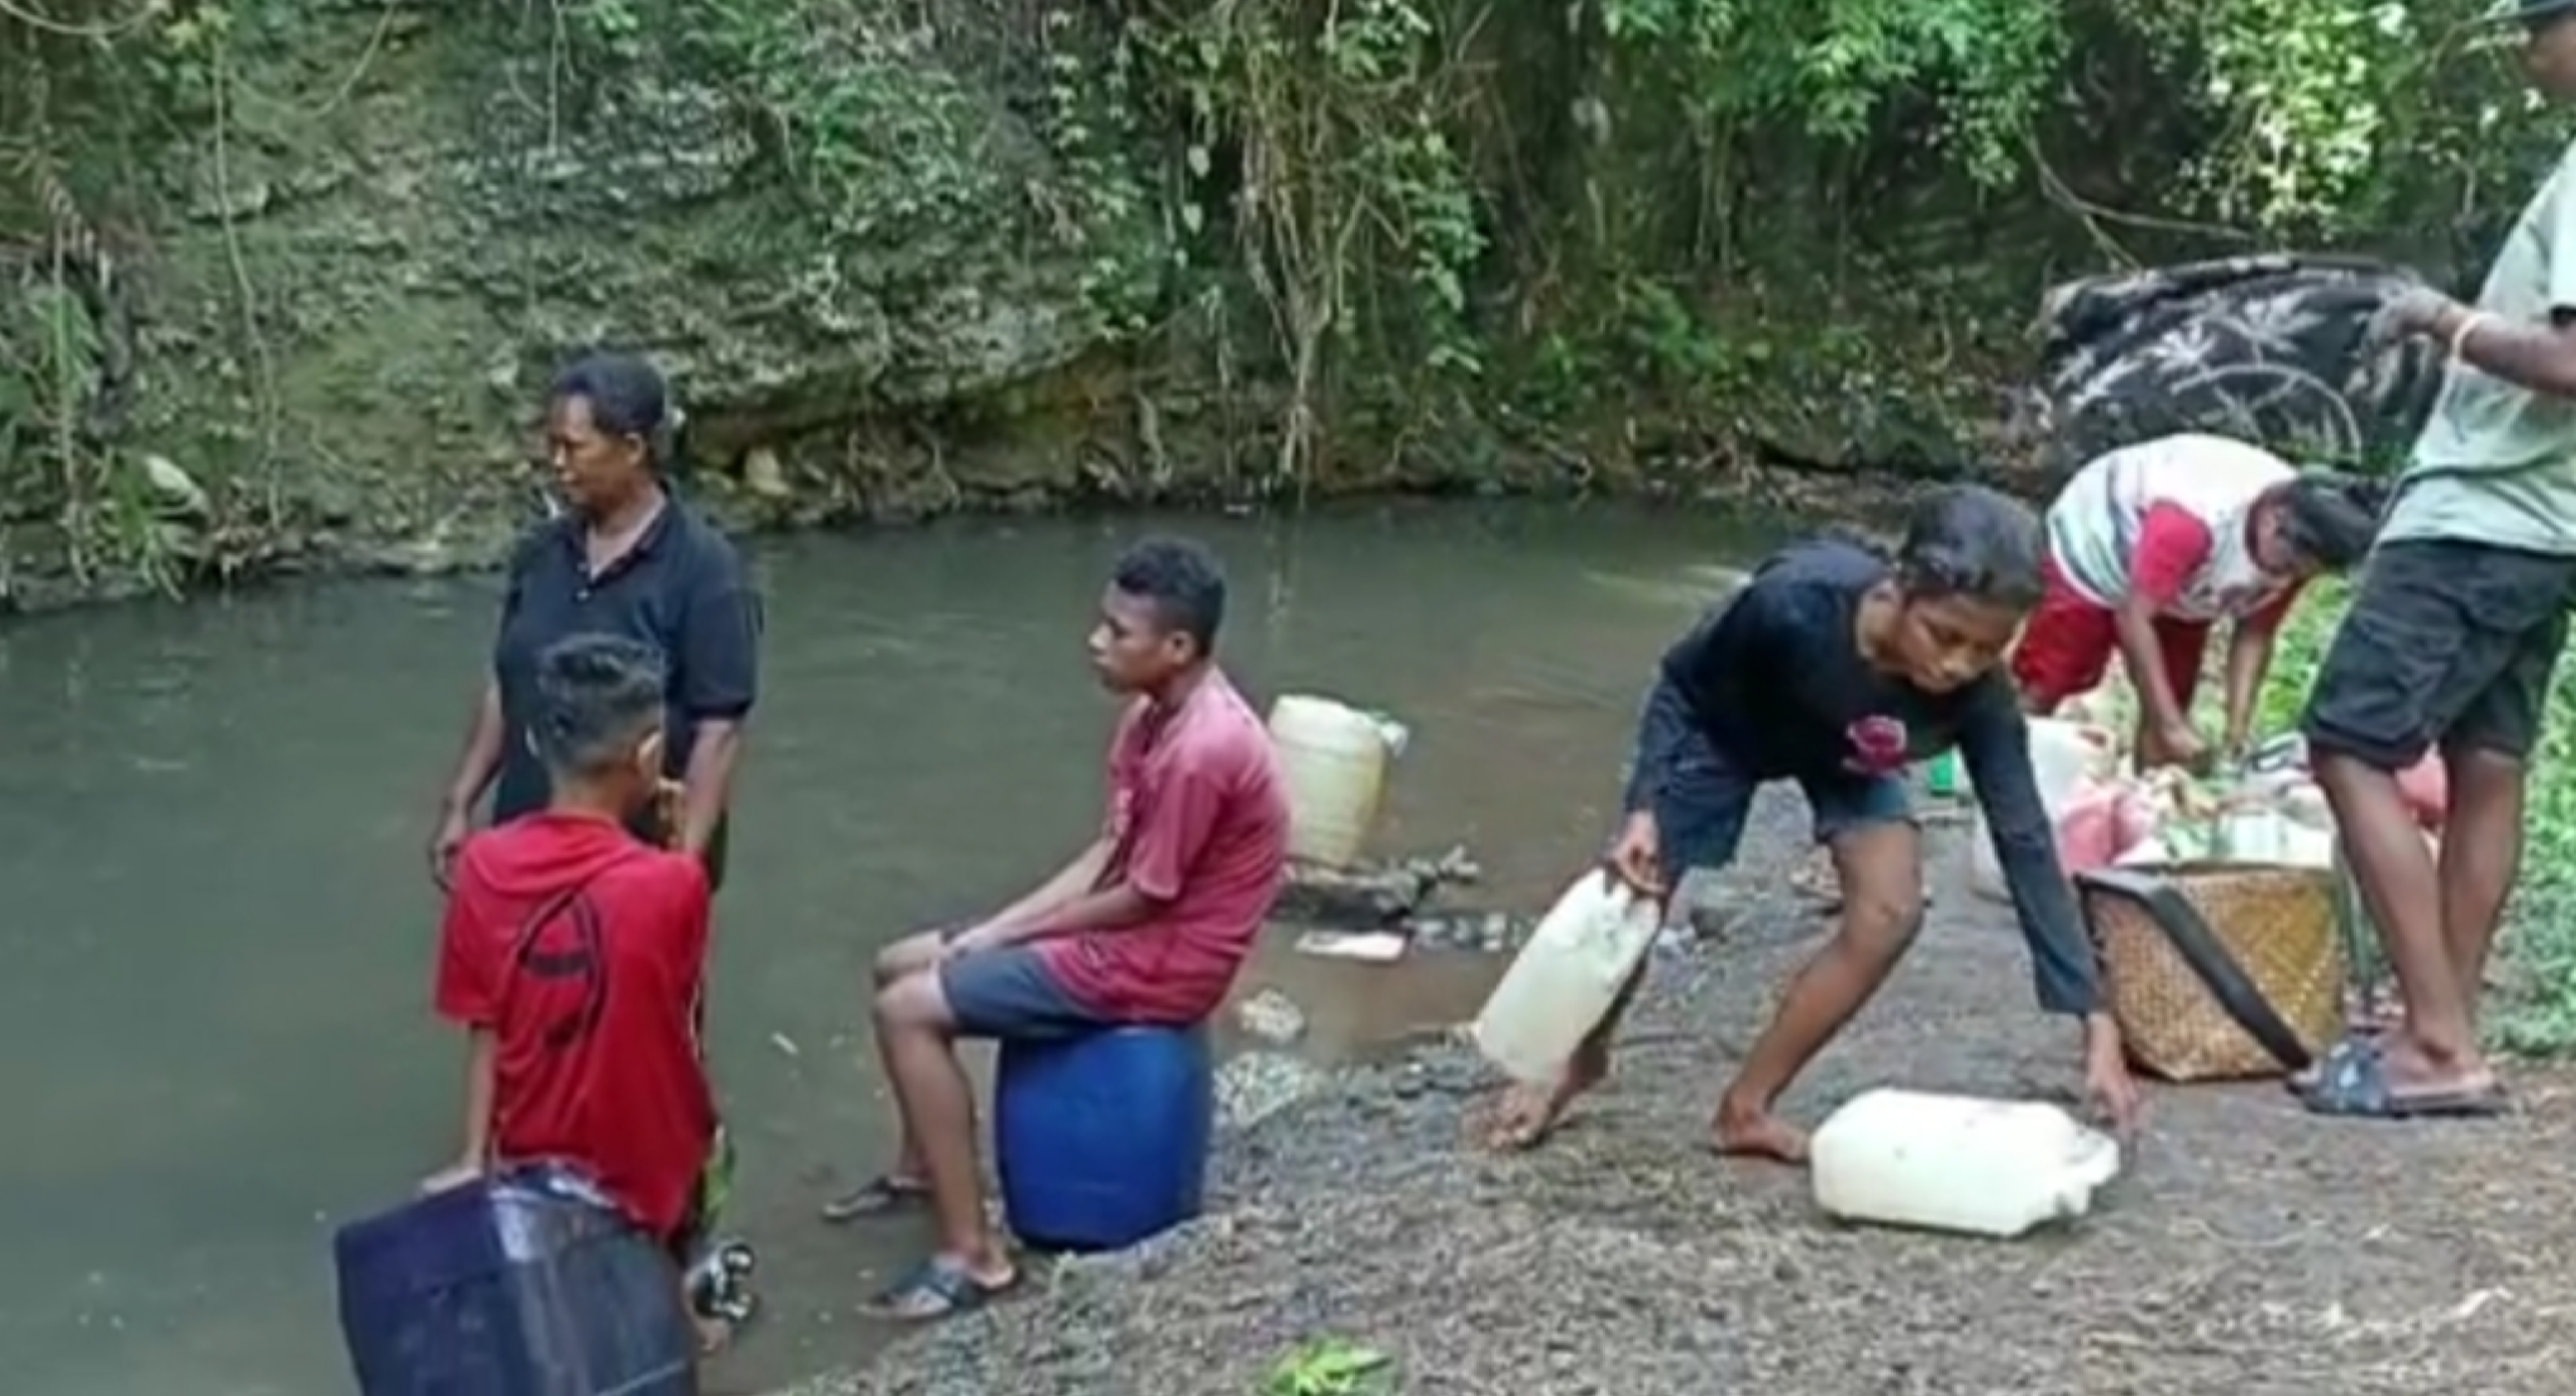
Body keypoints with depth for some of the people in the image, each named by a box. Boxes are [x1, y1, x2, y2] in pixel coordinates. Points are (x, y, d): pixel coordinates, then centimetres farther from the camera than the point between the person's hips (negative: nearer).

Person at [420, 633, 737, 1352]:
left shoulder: (483, 865, -13)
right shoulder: (672, 883, -23)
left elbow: (485, 1030, -6)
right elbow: (680, 1020, -7)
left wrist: (475, 1158, 0)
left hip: (531, 1160, 5)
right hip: (645, 1166, -5)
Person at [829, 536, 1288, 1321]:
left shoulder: (1201, 751, -27)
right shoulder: (1157, 713, 4)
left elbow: (1142, 899, -21)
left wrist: (1011, 935, -7)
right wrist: (995, 930, 0)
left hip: (1159, 960, -10)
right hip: (1129, 927, 10)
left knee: (909, 1010, -15)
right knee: (901, 966, 13)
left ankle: (973, 1254, -13)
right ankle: (919, 1169, 31)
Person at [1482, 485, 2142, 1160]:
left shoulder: (1978, 697, -34)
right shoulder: (1795, 603, -43)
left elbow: (2024, 841, -30)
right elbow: (1681, 681, -23)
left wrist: (2094, 1020, -34)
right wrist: (1644, 808, -33)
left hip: (1845, 758, 2)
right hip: (1720, 727, -2)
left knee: (1891, 911, -17)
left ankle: (1746, 1107, 2)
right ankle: (1577, 1065, 34)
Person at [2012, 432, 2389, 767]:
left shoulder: (2298, 544, -23)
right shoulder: (2192, 521, -45)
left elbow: (2255, 634, -13)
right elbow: (2134, 616, -40)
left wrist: (2239, 726, -23)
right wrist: (2172, 725, -40)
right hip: (2094, 549, -6)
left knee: (2168, 705, 0)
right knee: (2043, 691, -5)